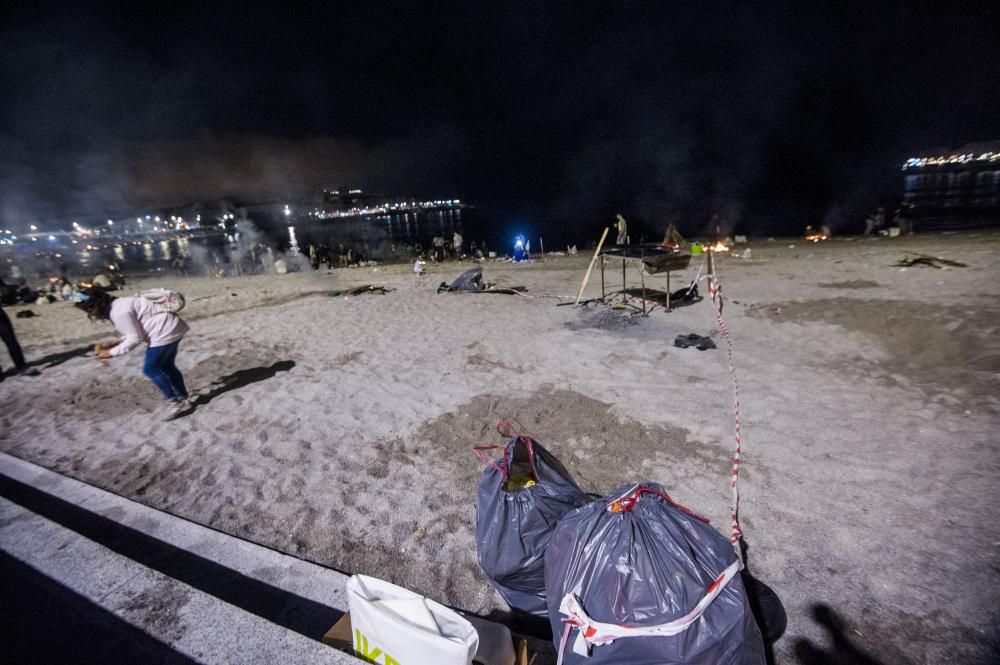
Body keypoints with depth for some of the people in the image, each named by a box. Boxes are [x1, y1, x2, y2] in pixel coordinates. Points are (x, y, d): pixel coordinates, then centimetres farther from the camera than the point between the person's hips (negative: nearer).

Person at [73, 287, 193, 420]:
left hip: (165, 331, -11)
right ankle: (183, 399, 26)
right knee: (166, 366, 19)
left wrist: (111, 353, -6)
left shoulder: (119, 312, -17)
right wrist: (112, 343, 13)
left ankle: (176, 403, 3)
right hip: (171, 327, 11)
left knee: (150, 369, -2)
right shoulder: (119, 305, 15)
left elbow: (135, 339, -15)